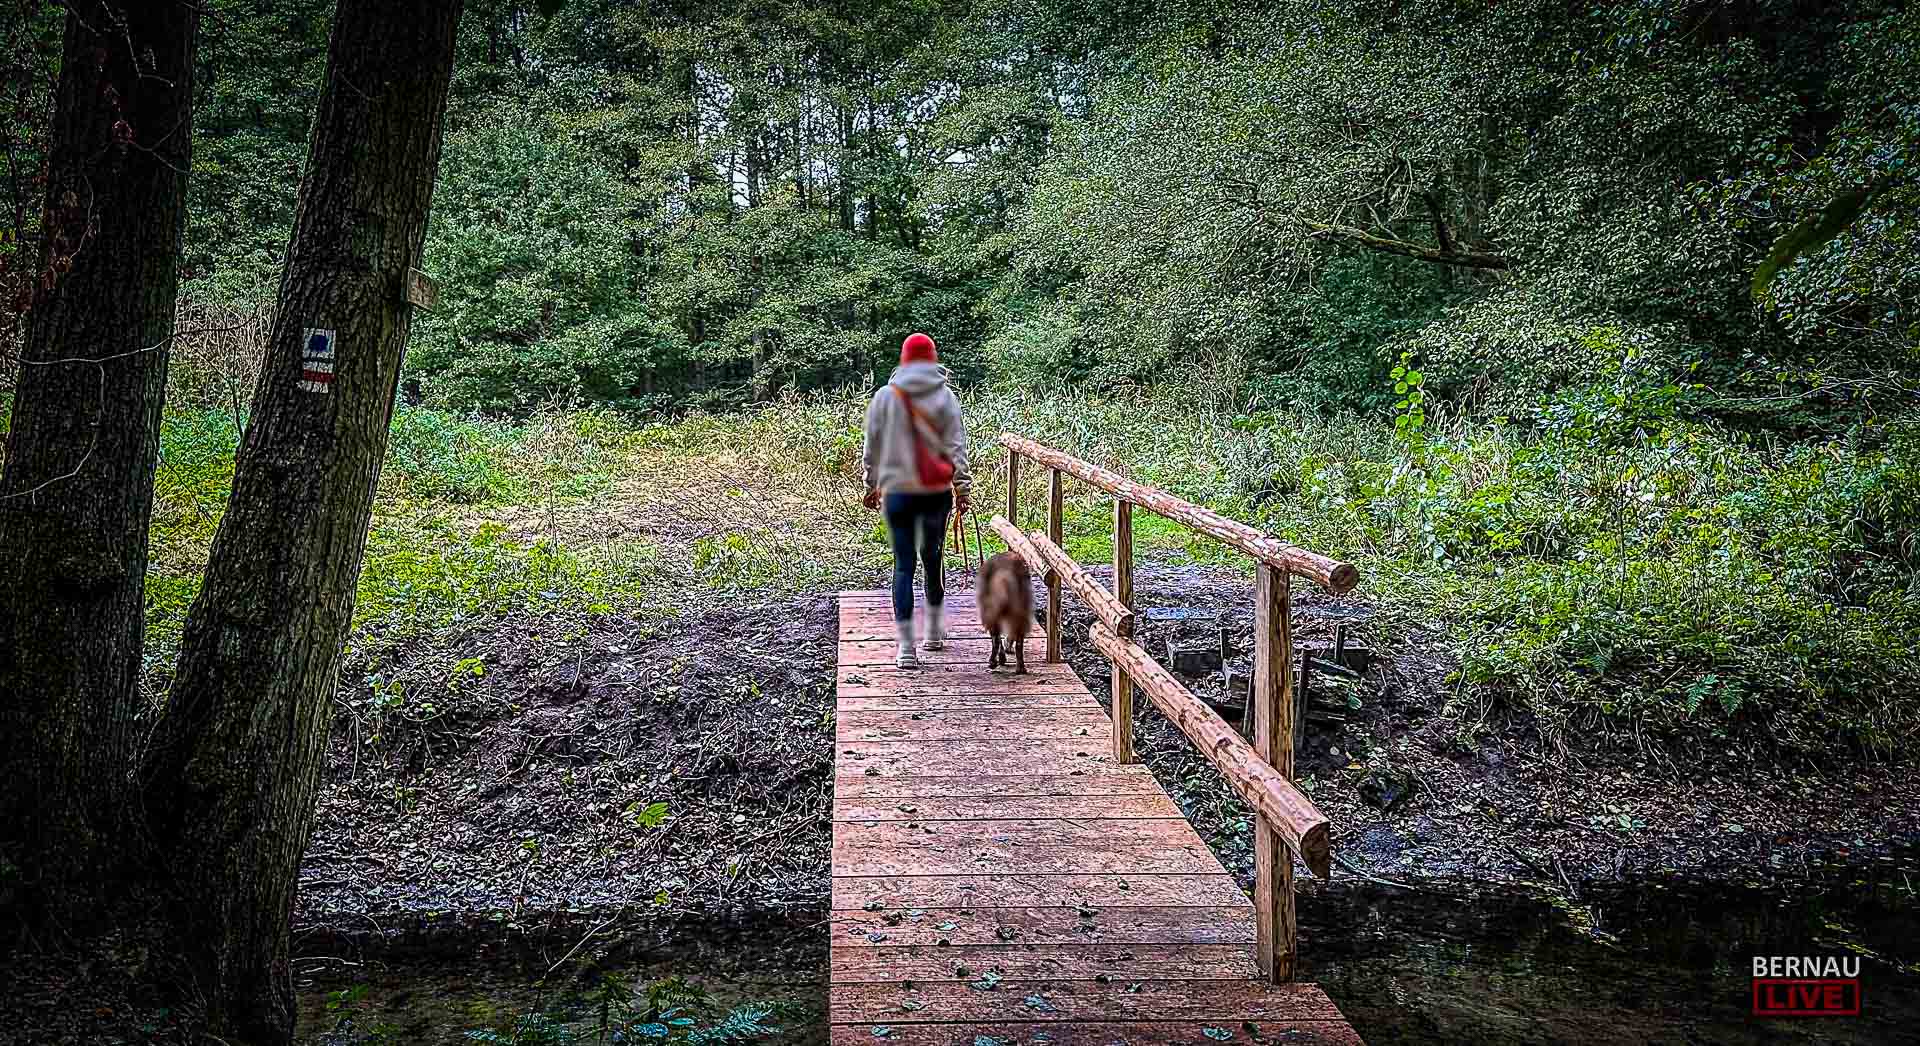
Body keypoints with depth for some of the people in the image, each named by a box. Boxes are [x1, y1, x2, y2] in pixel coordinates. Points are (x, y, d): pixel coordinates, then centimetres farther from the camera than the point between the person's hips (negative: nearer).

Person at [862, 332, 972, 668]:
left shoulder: (884, 397, -1)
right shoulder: (945, 397, -2)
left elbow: (872, 448, 6)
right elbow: (956, 446, -4)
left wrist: (873, 484, 18)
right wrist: (962, 487, 1)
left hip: (897, 491, -1)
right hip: (938, 491, 1)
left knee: (903, 564, 1)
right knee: (932, 558, 18)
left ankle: (906, 648, -4)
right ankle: (934, 632, 30)